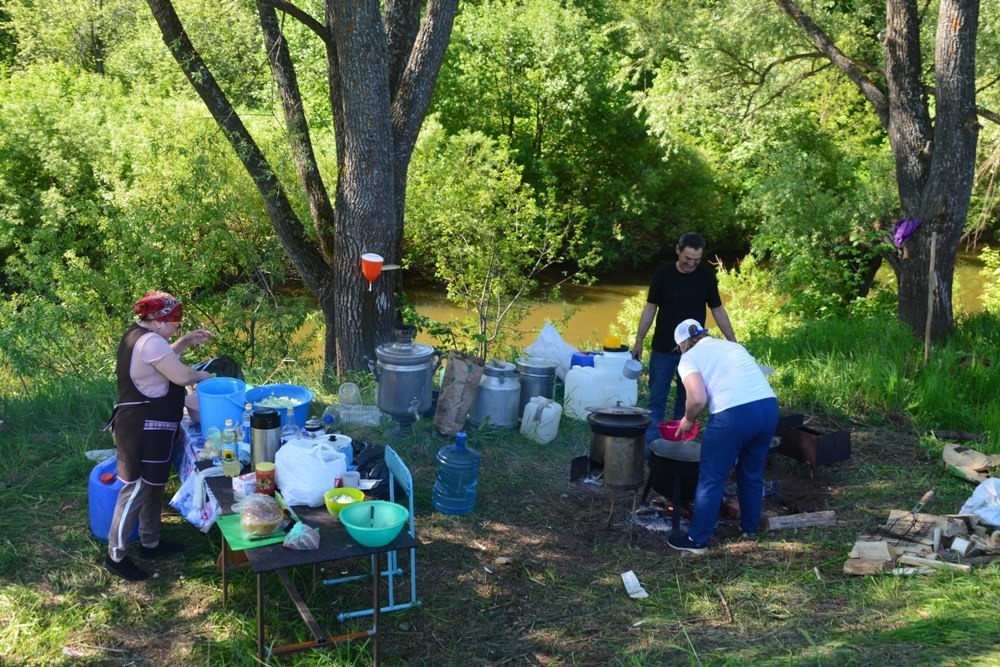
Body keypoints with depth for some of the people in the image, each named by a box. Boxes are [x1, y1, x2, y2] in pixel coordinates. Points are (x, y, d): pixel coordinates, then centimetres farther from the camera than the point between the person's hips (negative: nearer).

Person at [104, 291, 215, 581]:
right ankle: (116, 555, 6)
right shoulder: (150, 342, -22)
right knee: (136, 490, -3)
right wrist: (203, 375, -4)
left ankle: (150, 542, 34)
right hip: (143, 429, -11)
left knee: (153, 486, 21)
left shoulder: (137, 334, 10)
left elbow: (163, 361, 24)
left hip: (144, 426, 11)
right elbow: (182, 376, -24)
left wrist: (185, 342, 13)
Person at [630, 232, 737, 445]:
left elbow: (718, 310, 3)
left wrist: (733, 341, -1)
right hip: (663, 348, -1)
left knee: (686, 400, 9)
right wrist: (638, 341, -1)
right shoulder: (662, 275, -8)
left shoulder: (707, 277, -5)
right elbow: (650, 308, 0)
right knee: (657, 398, 1)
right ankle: (649, 445, 5)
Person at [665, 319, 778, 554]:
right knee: (753, 474, 24)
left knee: (711, 480, 7)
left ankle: (697, 539, 14)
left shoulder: (689, 358, 6)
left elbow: (697, 398, -9)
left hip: (733, 415, -6)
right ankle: (750, 528, 38)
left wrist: (688, 419, 9)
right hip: (769, 406, 7)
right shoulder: (732, 345, 26)